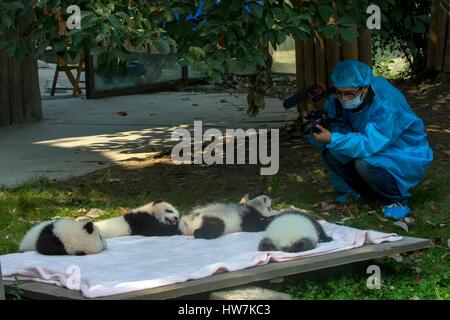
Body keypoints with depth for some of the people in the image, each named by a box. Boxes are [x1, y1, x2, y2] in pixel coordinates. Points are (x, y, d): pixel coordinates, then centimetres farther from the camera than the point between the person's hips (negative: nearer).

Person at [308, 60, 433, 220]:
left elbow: (370, 144, -39)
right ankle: (357, 189, 11)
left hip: (405, 156, -7)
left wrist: (332, 138, -50)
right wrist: (315, 127, -36)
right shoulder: (338, 99, -11)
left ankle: (396, 200, -7)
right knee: (329, 153, -14)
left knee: (364, 163, -34)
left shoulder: (386, 105, -31)